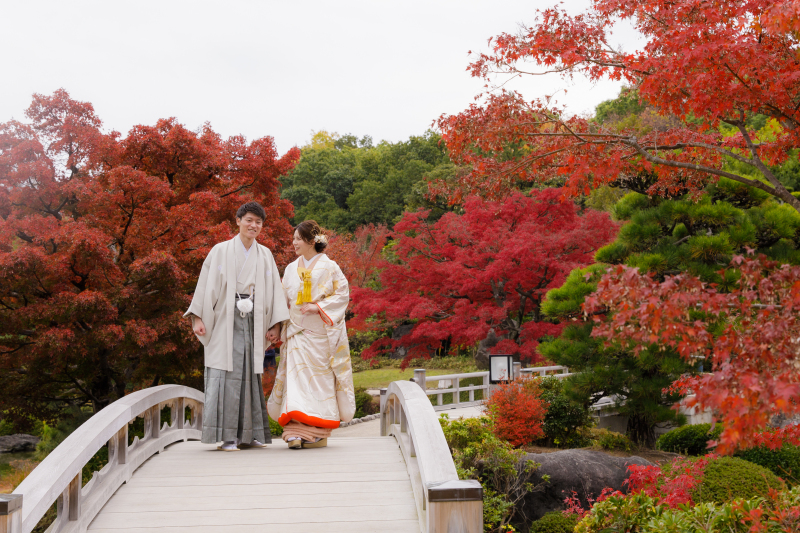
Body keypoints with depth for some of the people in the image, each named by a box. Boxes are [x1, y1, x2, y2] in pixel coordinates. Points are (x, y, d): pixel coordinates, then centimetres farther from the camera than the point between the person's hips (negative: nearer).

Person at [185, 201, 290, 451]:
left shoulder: (265, 255, 12)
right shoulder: (221, 251, 3)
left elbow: (274, 290, 10)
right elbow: (207, 284, 0)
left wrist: (275, 324, 3)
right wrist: (198, 317, -8)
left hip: (253, 322, 3)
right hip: (226, 320, -3)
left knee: (250, 373, 4)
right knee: (228, 373, -8)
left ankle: (250, 433, 10)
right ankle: (227, 436, -6)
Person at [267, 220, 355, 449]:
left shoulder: (329, 267, 0)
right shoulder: (291, 269, 14)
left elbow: (342, 295, -2)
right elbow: (283, 299, 17)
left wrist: (318, 306, -14)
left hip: (321, 332, -3)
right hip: (297, 331, 3)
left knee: (318, 378, -1)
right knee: (296, 376, -9)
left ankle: (318, 432, 7)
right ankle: (296, 431, -12)